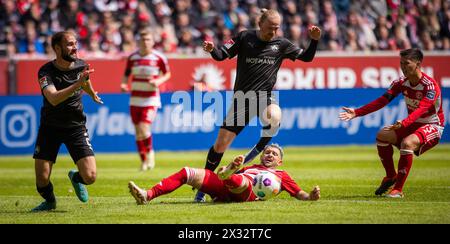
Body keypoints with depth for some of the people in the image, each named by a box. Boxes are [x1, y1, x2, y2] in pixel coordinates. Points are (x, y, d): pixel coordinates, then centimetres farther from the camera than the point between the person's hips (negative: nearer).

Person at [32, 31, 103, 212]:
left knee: (90, 177, -13)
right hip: (50, 127, -2)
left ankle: (76, 178, 25)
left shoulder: (81, 66, -6)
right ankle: (49, 201, 31)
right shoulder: (46, 71, -19)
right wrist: (78, 83, -46)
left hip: (76, 127, 2)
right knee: (42, 180, -5)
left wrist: (93, 95, 39)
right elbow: (54, 98, -38)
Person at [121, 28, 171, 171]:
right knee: (138, 131, 5)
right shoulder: (132, 58, 4)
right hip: (135, 99, 4)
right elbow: (127, 75, 15)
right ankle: (144, 161, 19)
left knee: (144, 128, -17)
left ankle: (150, 152, 11)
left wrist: (159, 81, -12)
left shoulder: (159, 58, -5)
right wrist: (124, 84, -5)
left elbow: (167, 74, 7)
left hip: (151, 99, -4)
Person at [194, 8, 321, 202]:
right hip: (242, 99, 0)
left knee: (274, 117, -38)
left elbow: (306, 57, 8)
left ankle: (259, 148, -9)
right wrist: (212, 49, -22)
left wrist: (314, 40, -10)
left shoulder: (281, 44, 2)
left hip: (265, 98, 0)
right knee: (220, 145, -2)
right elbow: (221, 56, 0)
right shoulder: (244, 38, -1)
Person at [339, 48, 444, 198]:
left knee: (407, 143, -34)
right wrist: (356, 113, -20)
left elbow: (421, 109, -38)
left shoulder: (430, 86, -23)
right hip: (413, 124, 7)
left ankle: (398, 189, -28)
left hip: (433, 126, -7)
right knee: (382, 135, -10)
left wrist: (404, 123, -57)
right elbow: (382, 101, -9)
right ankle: (391, 177, 8)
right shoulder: (401, 83, -3)